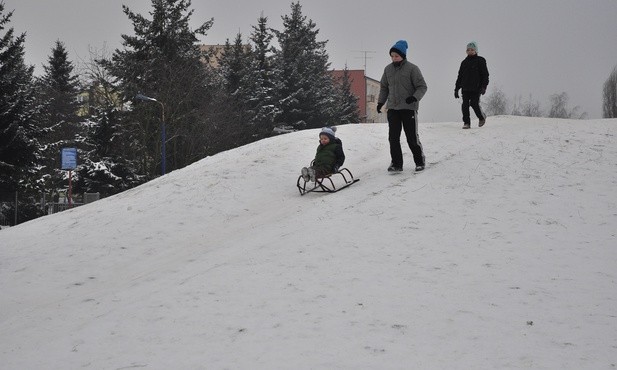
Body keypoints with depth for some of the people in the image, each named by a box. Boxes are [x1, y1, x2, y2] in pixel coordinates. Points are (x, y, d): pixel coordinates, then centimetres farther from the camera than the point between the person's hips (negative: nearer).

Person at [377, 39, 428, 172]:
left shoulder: (412, 69, -6)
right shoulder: (388, 69, 9)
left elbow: (422, 86, -6)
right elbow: (384, 87, 20)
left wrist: (415, 97, -22)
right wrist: (380, 102, 11)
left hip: (409, 108, -5)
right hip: (392, 108, 5)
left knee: (412, 138, 0)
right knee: (393, 137, 1)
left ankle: (420, 162, 16)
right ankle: (396, 163, 9)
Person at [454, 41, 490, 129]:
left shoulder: (480, 61, 2)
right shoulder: (464, 62, 15)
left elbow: (485, 75, -1)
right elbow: (460, 76, 20)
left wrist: (484, 86, -12)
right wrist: (456, 88, 15)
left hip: (476, 88, -4)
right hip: (465, 88, 4)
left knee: (474, 104, -11)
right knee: (465, 105, -5)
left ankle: (482, 117, 16)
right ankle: (466, 122, 4)